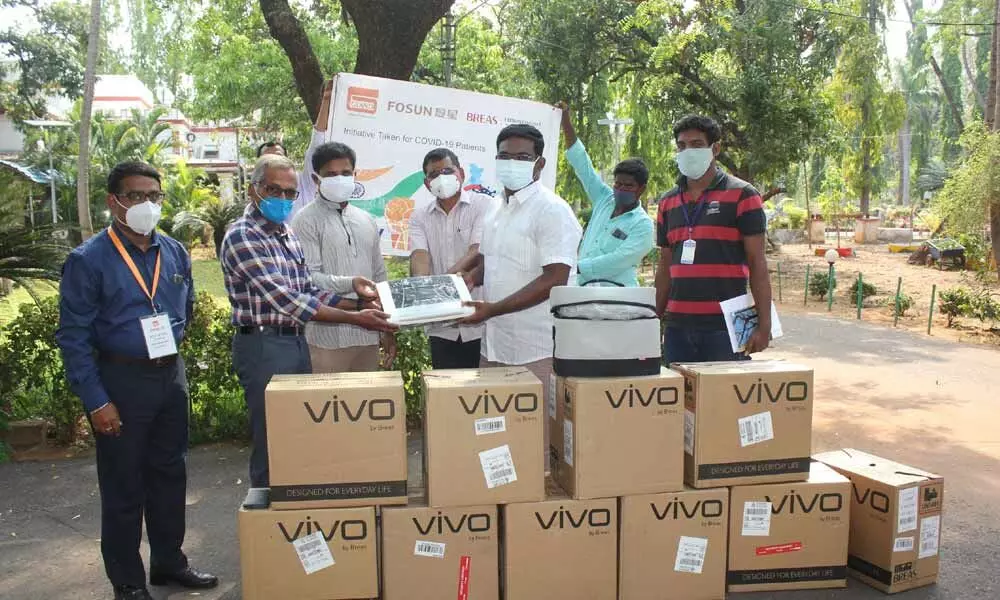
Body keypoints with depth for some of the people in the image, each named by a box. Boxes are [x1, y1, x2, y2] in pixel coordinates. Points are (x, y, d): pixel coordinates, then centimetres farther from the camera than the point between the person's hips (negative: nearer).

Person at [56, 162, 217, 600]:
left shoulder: (175, 253, 5)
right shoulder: (89, 260, -11)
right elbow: (73, 336, -12)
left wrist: (169, 346, 10)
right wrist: (96, 401, -15)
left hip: (171, 376, 6)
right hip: (121, 381, -5)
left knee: (170, 474, 17)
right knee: (123, 485, 7)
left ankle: (169, 562, 34)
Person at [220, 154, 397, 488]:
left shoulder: (287, 234, 12)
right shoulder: (242, 237, -15)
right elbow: (285, 300, -22)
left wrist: (356, 303, 1)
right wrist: (354, 319, -21)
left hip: (296, 342, 9)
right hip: (263, 345, -9)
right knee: (272, 444, 1)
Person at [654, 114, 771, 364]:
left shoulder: (742, 195, -1)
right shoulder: (668, 202, 13)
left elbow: (757, 263, -4)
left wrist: (764, 324, -10)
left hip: (725, 326, -4)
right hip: (677, 326, 5)